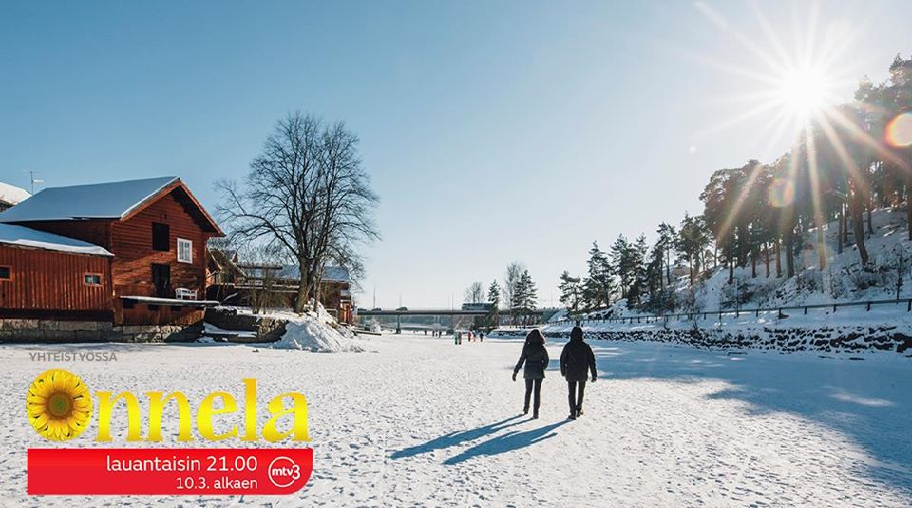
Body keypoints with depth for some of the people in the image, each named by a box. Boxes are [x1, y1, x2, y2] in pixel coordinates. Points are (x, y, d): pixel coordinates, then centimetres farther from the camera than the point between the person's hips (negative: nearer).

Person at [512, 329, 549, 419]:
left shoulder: (526, 347, -9)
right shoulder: (542, 348, -7)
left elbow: (521, 360, -9)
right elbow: (546, 360, 3)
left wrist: (515, 372, -3)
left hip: (528, 372, 1)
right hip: (538, 372, -1)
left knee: (528, 391, 18)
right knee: (537, 392, 3)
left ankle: (525, 409, 30)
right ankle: (535, 412, -1)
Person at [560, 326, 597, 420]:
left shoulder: (568, 346, -9)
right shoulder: (586, 347, -7)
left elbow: (562, 359, -2)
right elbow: (592, 361, -6)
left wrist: (563, 371, 14)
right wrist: (594, 375, -1)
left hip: (571, 374, -2)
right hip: (582, 374, 2)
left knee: (571, 393, 7)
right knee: (581, 392, 23)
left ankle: (573, 413, 4)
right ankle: (578, 409, 29)